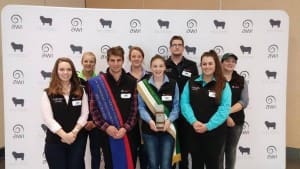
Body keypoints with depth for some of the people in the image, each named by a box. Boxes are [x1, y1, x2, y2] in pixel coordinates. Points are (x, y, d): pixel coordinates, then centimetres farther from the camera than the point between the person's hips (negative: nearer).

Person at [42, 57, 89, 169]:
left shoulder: (81, 92, 5)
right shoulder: (48, 93, -2)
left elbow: (84, 115, 0)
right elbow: (48, 118, -9)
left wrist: (74, 132, -13)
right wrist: (64, 135, -16)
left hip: (77, 140, 2)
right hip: (54, 141, -1)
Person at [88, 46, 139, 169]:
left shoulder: (131, 82, 3)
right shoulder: (97, 82, -1)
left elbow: (135, 108, -1)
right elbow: (93, 109, -3)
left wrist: (125, 128, -12)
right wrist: (106, 127, -15)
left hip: (129, 133, 1)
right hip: (108, 134, -1)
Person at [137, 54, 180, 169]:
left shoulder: (173, 84, 2)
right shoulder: (143, 85, 1)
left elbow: (176, 106, 1)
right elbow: (141, 107, -1)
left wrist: (169, 120, -16)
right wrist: (149, 120, -18)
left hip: (168, 129, 0)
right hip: (149, 129, 0)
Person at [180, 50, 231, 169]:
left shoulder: (223, 85, -3)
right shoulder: (191, 83, 5)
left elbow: (224, 109, -11)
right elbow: (184, 103, -2)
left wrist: (208, 126, -17)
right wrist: (193, 121, -17)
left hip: (214, 132, -2)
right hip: (194, 131, 2)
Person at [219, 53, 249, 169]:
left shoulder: (241, 81, 6)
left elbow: (244, 101, -3)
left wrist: (228, 111, -16)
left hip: (236, 121, 3)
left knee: (231, 150, 13)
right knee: (219, 150, 0)